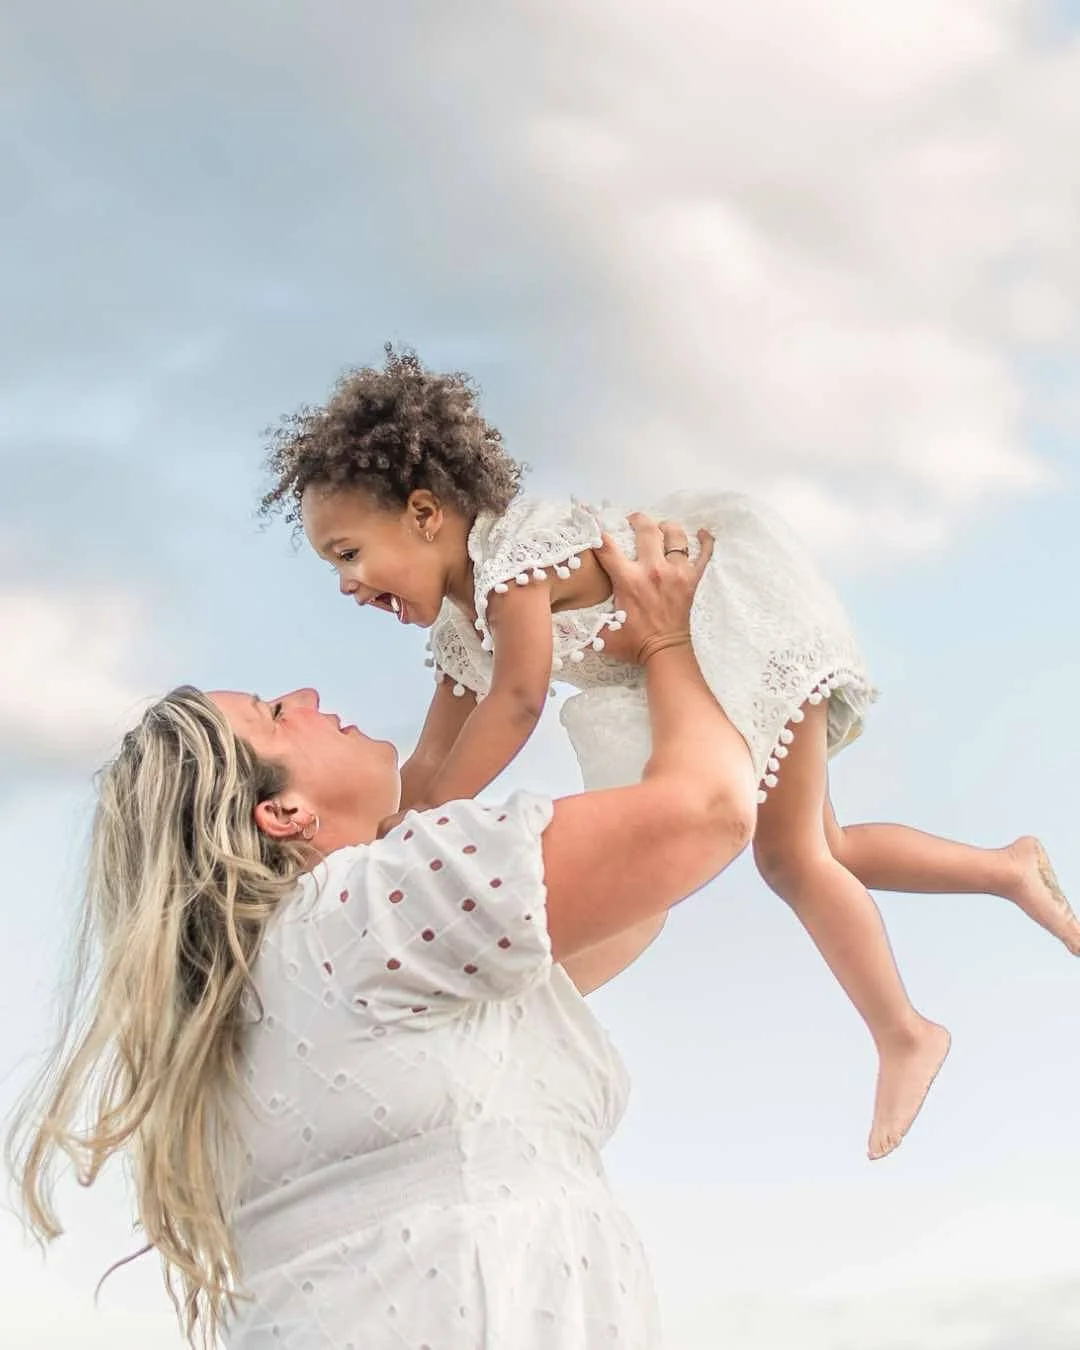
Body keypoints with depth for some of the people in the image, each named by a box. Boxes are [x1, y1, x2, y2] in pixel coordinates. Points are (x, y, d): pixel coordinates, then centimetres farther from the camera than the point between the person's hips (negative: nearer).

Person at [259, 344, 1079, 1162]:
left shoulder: (512, 557, -29)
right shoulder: (458, 630, 1)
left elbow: (518, 701, -39)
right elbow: (433, 761, 2)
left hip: (753, 624, -10)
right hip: (707, 677, 10)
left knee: (790, 855, -9)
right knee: (816, 850, 14)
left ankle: (903, 1035, 2)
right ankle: (1010, 868, 26)